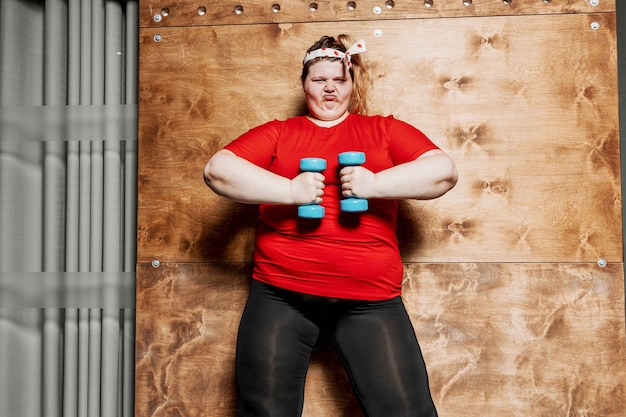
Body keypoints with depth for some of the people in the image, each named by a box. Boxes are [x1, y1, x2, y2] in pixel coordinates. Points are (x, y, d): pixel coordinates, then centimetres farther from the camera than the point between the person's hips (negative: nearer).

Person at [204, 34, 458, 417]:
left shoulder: (384, 130, 13)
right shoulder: (278, 133, 11)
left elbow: (444, 171, 2)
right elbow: (217, 169, -1)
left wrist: (375, 183, -12)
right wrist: (289, 191, -13)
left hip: (370, 300, 0)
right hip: (281, 295, 1)